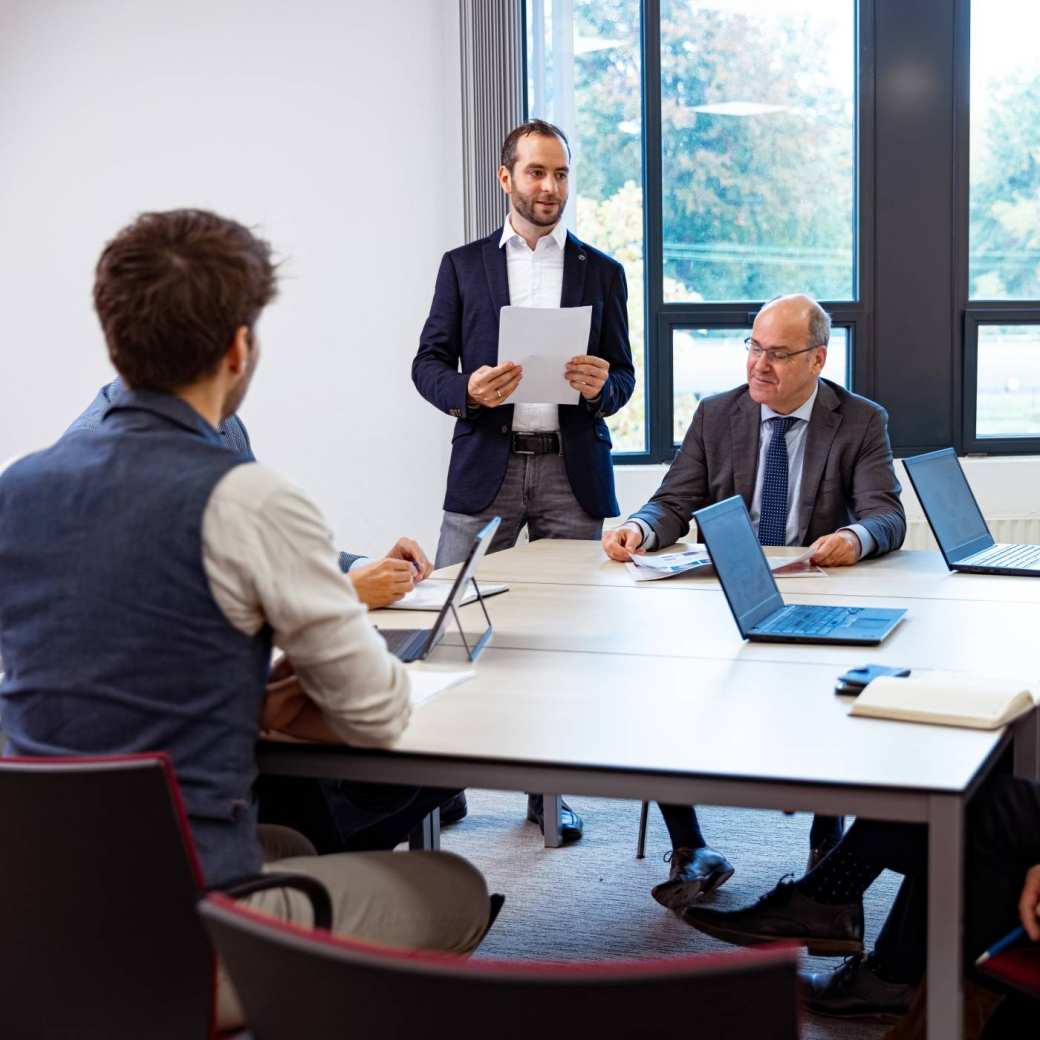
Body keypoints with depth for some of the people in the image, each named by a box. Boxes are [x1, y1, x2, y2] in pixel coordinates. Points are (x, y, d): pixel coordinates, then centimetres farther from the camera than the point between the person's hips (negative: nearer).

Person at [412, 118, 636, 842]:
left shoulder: (602, 272, 13)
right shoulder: (464, 265, 11)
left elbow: (623, 376, 12)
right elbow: (429, 363, 7)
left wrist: (601, 386, -12)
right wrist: (467, 389, -15)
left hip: (572, 466, 1)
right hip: (486, 463, -1)